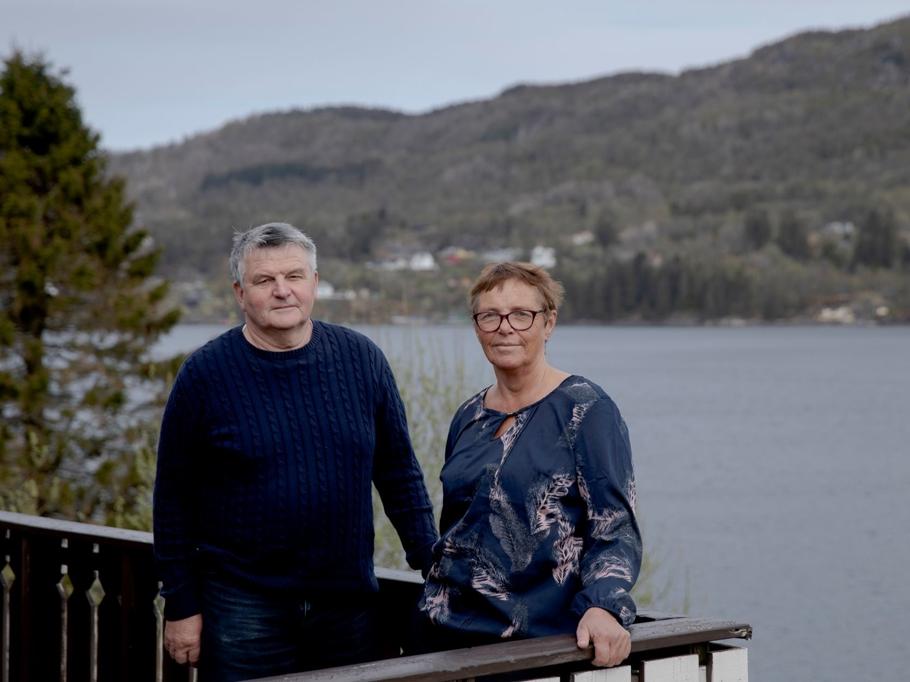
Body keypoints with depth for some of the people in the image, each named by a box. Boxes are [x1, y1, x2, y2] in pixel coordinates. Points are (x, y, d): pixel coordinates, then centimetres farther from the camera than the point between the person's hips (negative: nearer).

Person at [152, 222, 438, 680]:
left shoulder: (361, 360, 2)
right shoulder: (205, 374, -4)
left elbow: (399, 471, 10)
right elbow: (173, 499, -1)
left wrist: (433, 563, 5)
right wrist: (181, 606, -3)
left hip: (347, 603, 3)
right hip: (243, 605, -2)